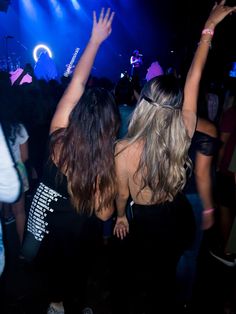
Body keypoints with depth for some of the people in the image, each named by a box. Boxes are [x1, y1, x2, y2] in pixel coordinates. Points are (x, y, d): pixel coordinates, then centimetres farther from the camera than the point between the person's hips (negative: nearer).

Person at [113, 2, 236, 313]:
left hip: (147, 224, -4)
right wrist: (209, 27, 0)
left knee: (143, 286, 26)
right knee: (167, 276, 35)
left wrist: (121, 216, 10)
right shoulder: (184, 134, -22)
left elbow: (123, 194, -12)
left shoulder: (124, 150, -29)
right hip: (180, 218, 5)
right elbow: (194, 77, -11)